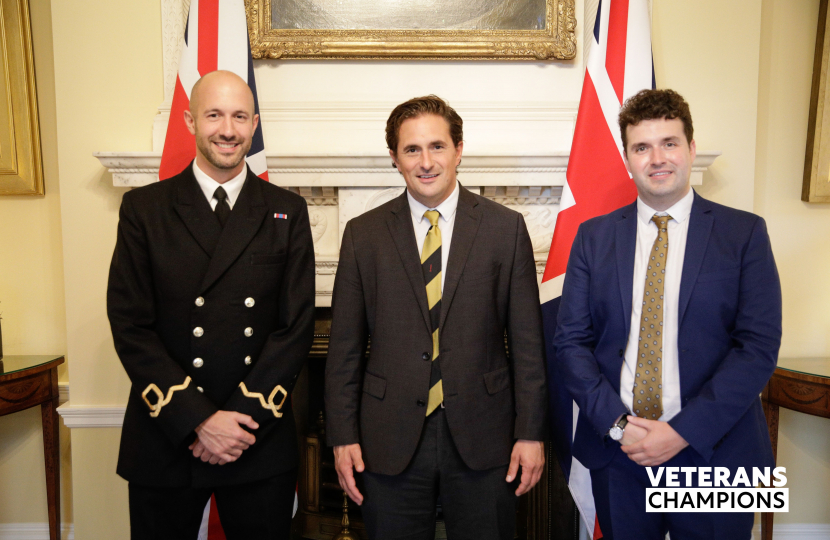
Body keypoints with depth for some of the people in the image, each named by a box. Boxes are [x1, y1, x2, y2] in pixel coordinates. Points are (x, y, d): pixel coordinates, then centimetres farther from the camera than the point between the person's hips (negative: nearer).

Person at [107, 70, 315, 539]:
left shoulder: (287, 211, 2)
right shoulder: (143, 208, 0)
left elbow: (298, 325, -3)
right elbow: (130, 326, -5)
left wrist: (242, 415, -11)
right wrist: (198, 421, -12)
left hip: (261, 444, 1)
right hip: (165, 438, 0)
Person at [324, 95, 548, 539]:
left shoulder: (505, 228, -1)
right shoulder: (362, 234, 1)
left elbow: (526, 340, -1)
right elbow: (345, 347, 2)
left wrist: (531, 433, -3)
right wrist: (343, 436, 0)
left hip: (482, 436, 0)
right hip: (390, 439, 1)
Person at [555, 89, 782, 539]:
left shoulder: (745, 233, -2)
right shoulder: (593, 237, 2)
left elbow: (759, 346, -8)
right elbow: (571, 341, -1)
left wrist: (683, 431, -15)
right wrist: (618, 424, -11)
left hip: (714, 453, -1)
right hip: (616, 453, 2)